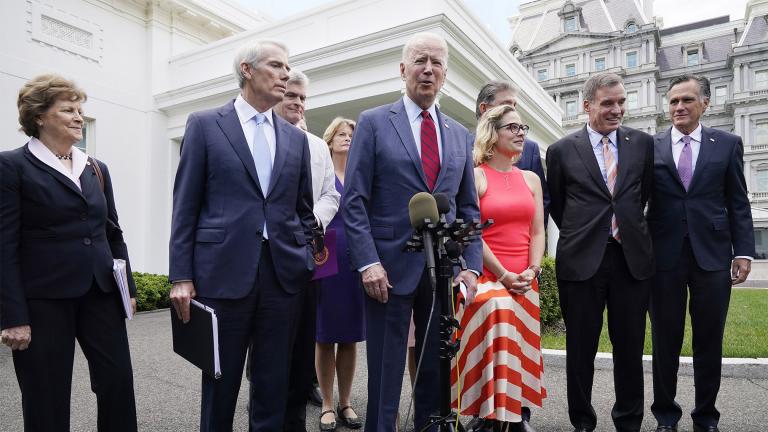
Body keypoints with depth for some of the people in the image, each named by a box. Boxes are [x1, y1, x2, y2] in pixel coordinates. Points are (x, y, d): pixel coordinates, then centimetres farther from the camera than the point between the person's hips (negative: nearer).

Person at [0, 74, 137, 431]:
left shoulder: (96, 169, 12)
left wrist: (128, 287, 11)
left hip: (100, 293, 5)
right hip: (43, 299, -4)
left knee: (119, 382, 6)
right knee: (48, 399, 8)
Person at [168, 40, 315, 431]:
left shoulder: (296, 138, 13)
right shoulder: (205, 124, 3)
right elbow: (185, 206, -1)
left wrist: (304, 261, 8)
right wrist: (181, 276, -5)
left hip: (284, 275, 3)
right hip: (224, 271, -3)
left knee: (273, 385, 12)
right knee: (220, 383, 11)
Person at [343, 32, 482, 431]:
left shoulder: (460, 135, 13)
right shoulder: (373, 123, 1)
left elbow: (468, 208, 12)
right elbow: (354, 201, -5)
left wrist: (471, 265, 2)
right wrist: (368, 262, -14)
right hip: (391, 267, -4)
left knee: (436, 372, 14)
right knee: (385, 373, 7)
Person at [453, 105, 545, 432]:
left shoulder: (531, 179, 14)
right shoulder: (475, 176, -2)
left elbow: (538, 232, 10)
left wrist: (532, 272, -4)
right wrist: (503, 275, -12)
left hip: (525, 283, 5)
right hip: (487, 279, -5)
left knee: (522, 350, 6)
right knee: (493, 348, -13)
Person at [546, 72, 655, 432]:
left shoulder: (643, 143, 5)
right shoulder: (561, 150, -1)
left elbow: (644, 192, 18)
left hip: (632, 258, 2)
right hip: (581, 260, -2)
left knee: (630, 348, 10)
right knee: (581, 348, 9)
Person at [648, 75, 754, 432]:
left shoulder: (728, 144, 7)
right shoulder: (650, 147, 5)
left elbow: (738, 203, 6)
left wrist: (744, 251, -2)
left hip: (712, 255, 1)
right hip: (664, 256, 0)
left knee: (709, 341, 10)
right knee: (665, 340, 9)